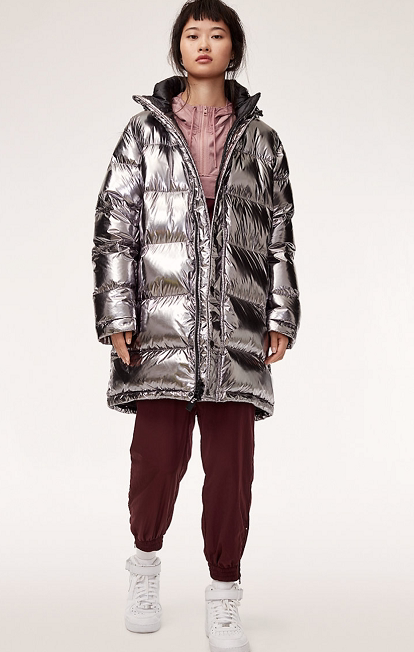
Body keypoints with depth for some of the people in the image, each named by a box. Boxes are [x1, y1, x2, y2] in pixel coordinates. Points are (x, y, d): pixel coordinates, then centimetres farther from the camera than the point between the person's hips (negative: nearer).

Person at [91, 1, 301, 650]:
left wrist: (281, 316, 7)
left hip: (236, 326, 1)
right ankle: (146, 561, 27)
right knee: (158, 454, -2)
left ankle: (224, 599, 16)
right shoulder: (144, 131, 9)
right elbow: (114, 225, 5)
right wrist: (116, 316, -3)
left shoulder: (260, 139, 14)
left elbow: (280, 234, 14)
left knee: (231, 463, 1)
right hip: (162, 322, -1)